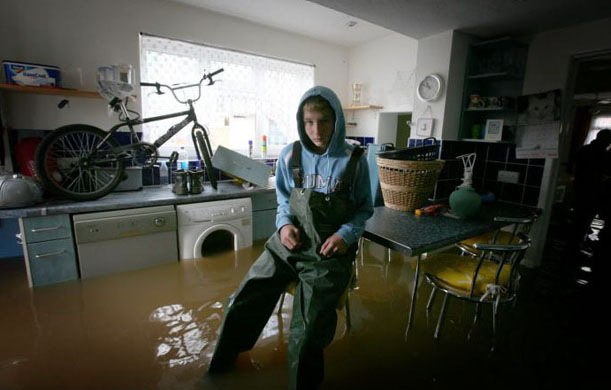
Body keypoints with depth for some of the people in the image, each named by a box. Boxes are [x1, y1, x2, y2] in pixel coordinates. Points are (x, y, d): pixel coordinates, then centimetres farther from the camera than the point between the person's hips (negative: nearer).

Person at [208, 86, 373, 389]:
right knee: (242, 304, 5)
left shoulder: (354, 160, -6)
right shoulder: (290, 155, 0)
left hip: (329, 253, -2)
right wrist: (284, 224, -6)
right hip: (287, 243, 3)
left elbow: (364, 209, 5)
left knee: (306, 335, -5)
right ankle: (222, 362, 37)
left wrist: (346, 234, -13)